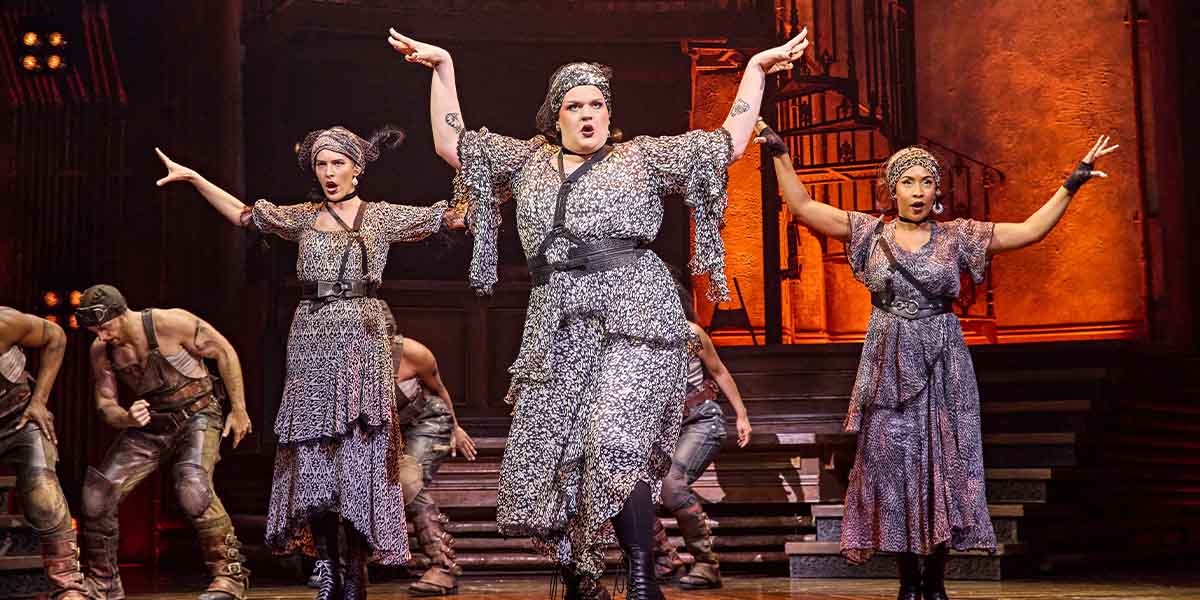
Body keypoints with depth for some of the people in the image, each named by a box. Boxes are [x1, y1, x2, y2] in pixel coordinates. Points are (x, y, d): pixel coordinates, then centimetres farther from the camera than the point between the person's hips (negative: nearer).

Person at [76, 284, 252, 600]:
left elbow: (224, 352, -11)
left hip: (197, 416, -6)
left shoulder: (170, 323, -21)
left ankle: (230, 575, -16)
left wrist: (239, 408, -7)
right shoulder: (101, 350, -4)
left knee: (192, 488, -32)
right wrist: (127, 420, -24)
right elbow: (105, 405, 1)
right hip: (149, 424, 6)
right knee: (96, 496, -4)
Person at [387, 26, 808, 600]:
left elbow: (728, 143, 11)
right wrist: (442, 66, 18)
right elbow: (452, 144, 21)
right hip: (557, 327, 5)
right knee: (543, 457, 3)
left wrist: (756, 68, 11)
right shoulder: (528, 160, 20)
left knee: (616, 445, -22)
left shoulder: (643, 156, 11)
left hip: (632, 318, -5)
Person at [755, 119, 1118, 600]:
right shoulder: (870, 232, 5)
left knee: (943, 465, -2)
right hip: (888, 366, 0)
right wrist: (779, 153, -3)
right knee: (892, 463, -1)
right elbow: (801, 207, 2)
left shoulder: (958, 236, 5)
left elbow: (1031, 230, 3)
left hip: (943, 366, 0)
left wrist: (1073, 183, -1)